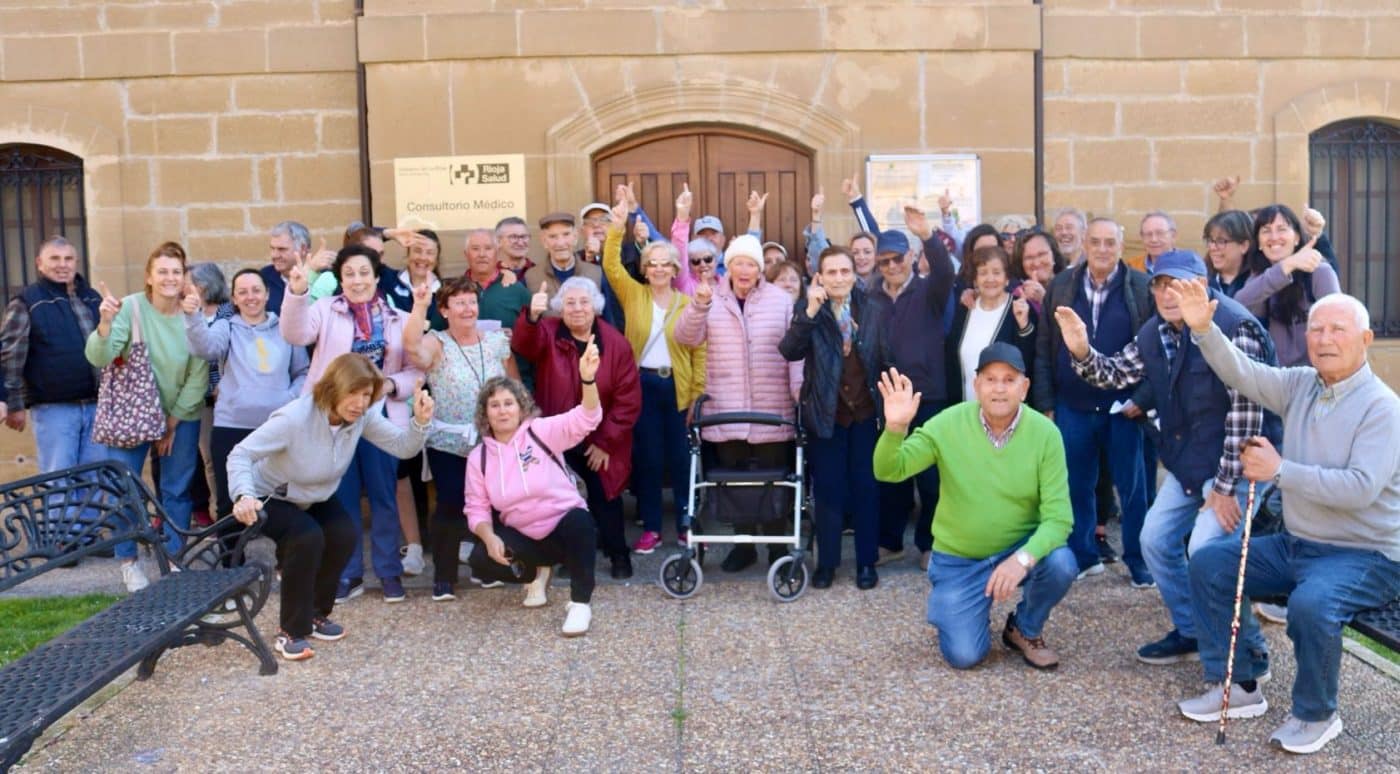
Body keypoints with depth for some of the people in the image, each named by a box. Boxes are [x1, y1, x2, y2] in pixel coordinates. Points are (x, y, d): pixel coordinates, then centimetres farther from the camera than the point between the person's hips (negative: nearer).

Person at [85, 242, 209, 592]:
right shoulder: (131, 307, -15)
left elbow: (198, 377, -8)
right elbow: (99, 358, -24)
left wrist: (173, 423, -7)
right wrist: (105, 324, -42)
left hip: (181, 417, 1)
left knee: (177, 490, 9)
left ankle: (174, 558, 24)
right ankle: (128, 561, 19)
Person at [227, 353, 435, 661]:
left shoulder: (362, 416, -19)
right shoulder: (294, 418, -35)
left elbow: (402, 447, -20)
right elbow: (241, 454, -36)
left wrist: (420, 422, -39)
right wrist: (244, 495, -53)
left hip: (316, 497, 6)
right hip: (272, 498, -6)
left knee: (346, 534, -19)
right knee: (308, 538, -30)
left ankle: (315, 614, 6)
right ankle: (291, 631, -13)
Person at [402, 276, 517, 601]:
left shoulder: (498, 342, 5)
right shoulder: (436, 344, -4)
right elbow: (412, 348, -27)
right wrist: (419, 306, -35)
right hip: (448, 443, -3)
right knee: (450, 505, -3)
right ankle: (444, 577, 8)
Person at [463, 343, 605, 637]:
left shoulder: (541, 432, -11)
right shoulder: (479, 457, 0)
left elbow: (586, 418, -27)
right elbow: (477, 508, 3)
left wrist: (588, 378, -46)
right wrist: (490, 537, -19)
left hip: (565, 527, -4)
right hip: (524, 536, 4)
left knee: (579, 519, -38)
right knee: (481, 561, -22)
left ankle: (580, 602, -22)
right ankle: (535, 574, 12)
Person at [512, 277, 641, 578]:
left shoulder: (616, 343, -5)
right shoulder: (547, 333, -3)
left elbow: (628, 400, -5)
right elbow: (523, 344, -27)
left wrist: (605, 442, -8)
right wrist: (531, 316, -48)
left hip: (601, 445, -1)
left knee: (604, 500, 7)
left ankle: (619, 554, 25)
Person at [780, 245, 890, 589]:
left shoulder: (872, 311, 2)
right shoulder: (808, 311, -2)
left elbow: (885, 361, 5)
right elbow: (789, 351, -18)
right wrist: (810, 311, -26)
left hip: (865, 413, 1)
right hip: (825, 415, -1)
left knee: (866, 488, 8)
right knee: (828, 489, 6)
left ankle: (866, 561, 21)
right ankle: (826, 562, 19)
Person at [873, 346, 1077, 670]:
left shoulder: (1045, 433, -16)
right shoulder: (949, 423, -16)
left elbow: (1058, 517, -19)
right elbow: (889, 471, -18)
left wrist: (1023, 559, -37)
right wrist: (895, 428, -38)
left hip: (1021, 548, 1)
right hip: (958, 560, -1)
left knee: (1061, 563, -30)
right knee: (964, 655, -15)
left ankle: (1025, 630, 3)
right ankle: (951, 609, 22)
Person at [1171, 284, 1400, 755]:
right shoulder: (1300, 385, 3)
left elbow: (1360, 488, -28)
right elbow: (1241, 373, -8)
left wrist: (1280, 471, -25)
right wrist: (1204, 329, -25)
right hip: (1295, 544, 8)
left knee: (1310, 604, -35)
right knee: (1209, 564, 1)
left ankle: (1316, 715, -7)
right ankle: (1238, 688, 11)